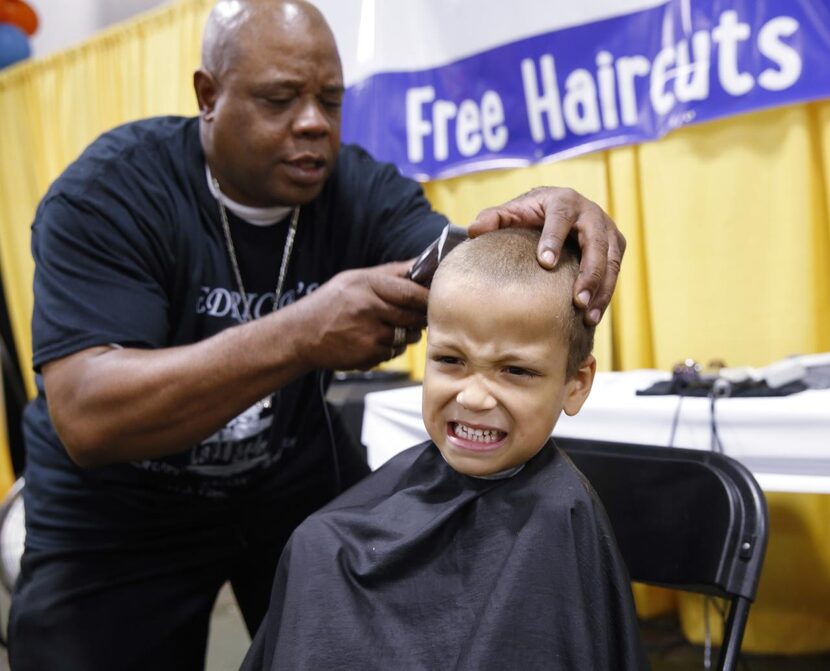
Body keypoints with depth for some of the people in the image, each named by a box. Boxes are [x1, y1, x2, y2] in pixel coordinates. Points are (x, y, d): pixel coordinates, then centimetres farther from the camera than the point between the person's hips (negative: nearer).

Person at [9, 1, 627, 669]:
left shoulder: (359, 189, -10)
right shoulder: (105, 195, -21)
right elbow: (86, 417, -33)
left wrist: (533, 229, -50)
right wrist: (299, 336, -45)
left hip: (297, 482, 3)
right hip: (119, 517, -2)